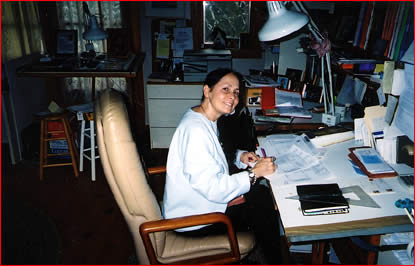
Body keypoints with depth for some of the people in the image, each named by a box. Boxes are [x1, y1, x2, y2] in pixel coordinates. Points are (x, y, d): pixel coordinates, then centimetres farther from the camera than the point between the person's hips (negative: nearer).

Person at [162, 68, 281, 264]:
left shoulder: (203, 118, 1)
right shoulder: (195, 130, -30)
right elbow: (213, 190, -31)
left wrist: (239, 157, 0)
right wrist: (254, 173, -22)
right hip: (192, 219, -9)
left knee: (262, 194, 6)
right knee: (262, 206, -5)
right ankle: (274, 260, 22)